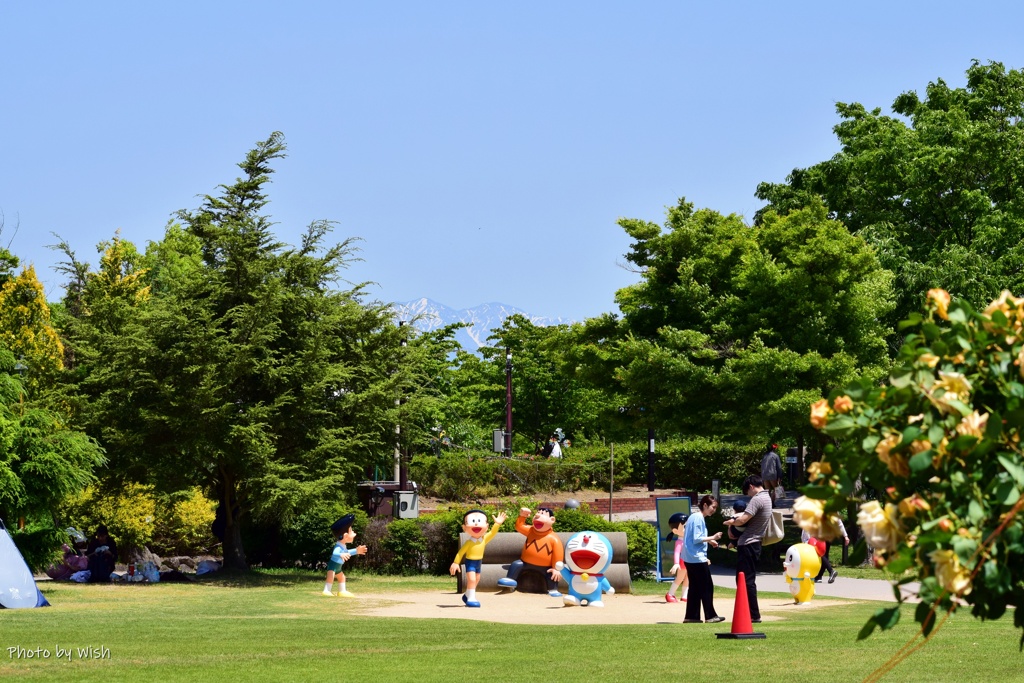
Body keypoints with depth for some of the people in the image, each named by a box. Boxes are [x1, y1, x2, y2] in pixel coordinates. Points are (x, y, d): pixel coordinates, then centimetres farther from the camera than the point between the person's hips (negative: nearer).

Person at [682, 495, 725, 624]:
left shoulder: (695, 517, 16)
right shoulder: (698, 518, -14)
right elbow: (696, 539, -19)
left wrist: (709, 541, 14)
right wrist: (712, 538, -14)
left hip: (690, 559, 10)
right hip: (697, 559, -10)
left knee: (695, 588, 11)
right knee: (707, 587, -3)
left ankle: (691, 616, 11)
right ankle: (710, 616, 0)